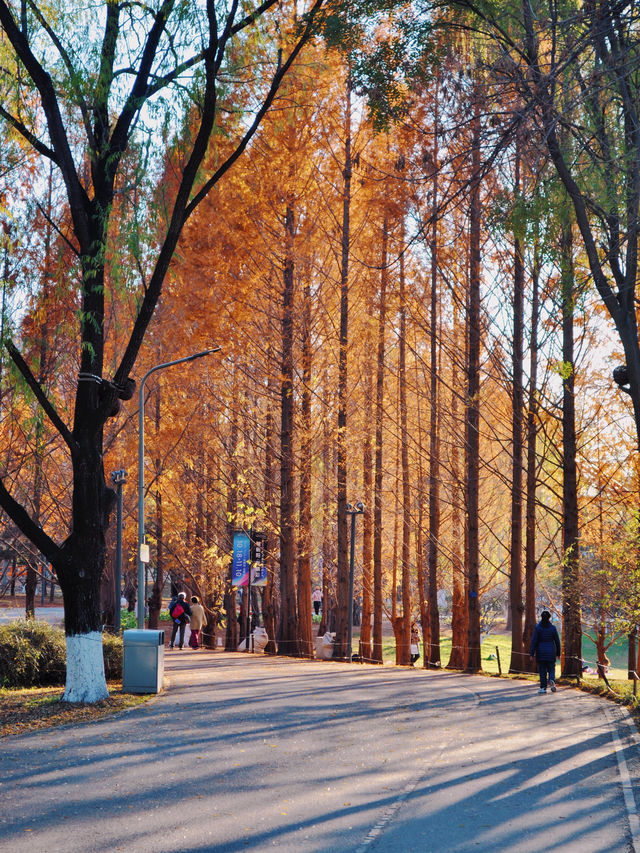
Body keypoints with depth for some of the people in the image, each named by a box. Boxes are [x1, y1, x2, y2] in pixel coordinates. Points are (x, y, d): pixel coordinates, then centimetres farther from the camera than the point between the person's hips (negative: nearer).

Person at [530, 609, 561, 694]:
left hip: (540, 652, -1)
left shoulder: (537, 627, -6)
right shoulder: (553, 628, -2)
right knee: (551, 669, 11)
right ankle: (552, 680, -17)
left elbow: (534, 641, -8)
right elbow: (557, 641, 3)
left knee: (542, 671, 6)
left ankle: (543, 688, 5)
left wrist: (532, 653, -5)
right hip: (551, 652, 1)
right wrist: (558, 653, 14)